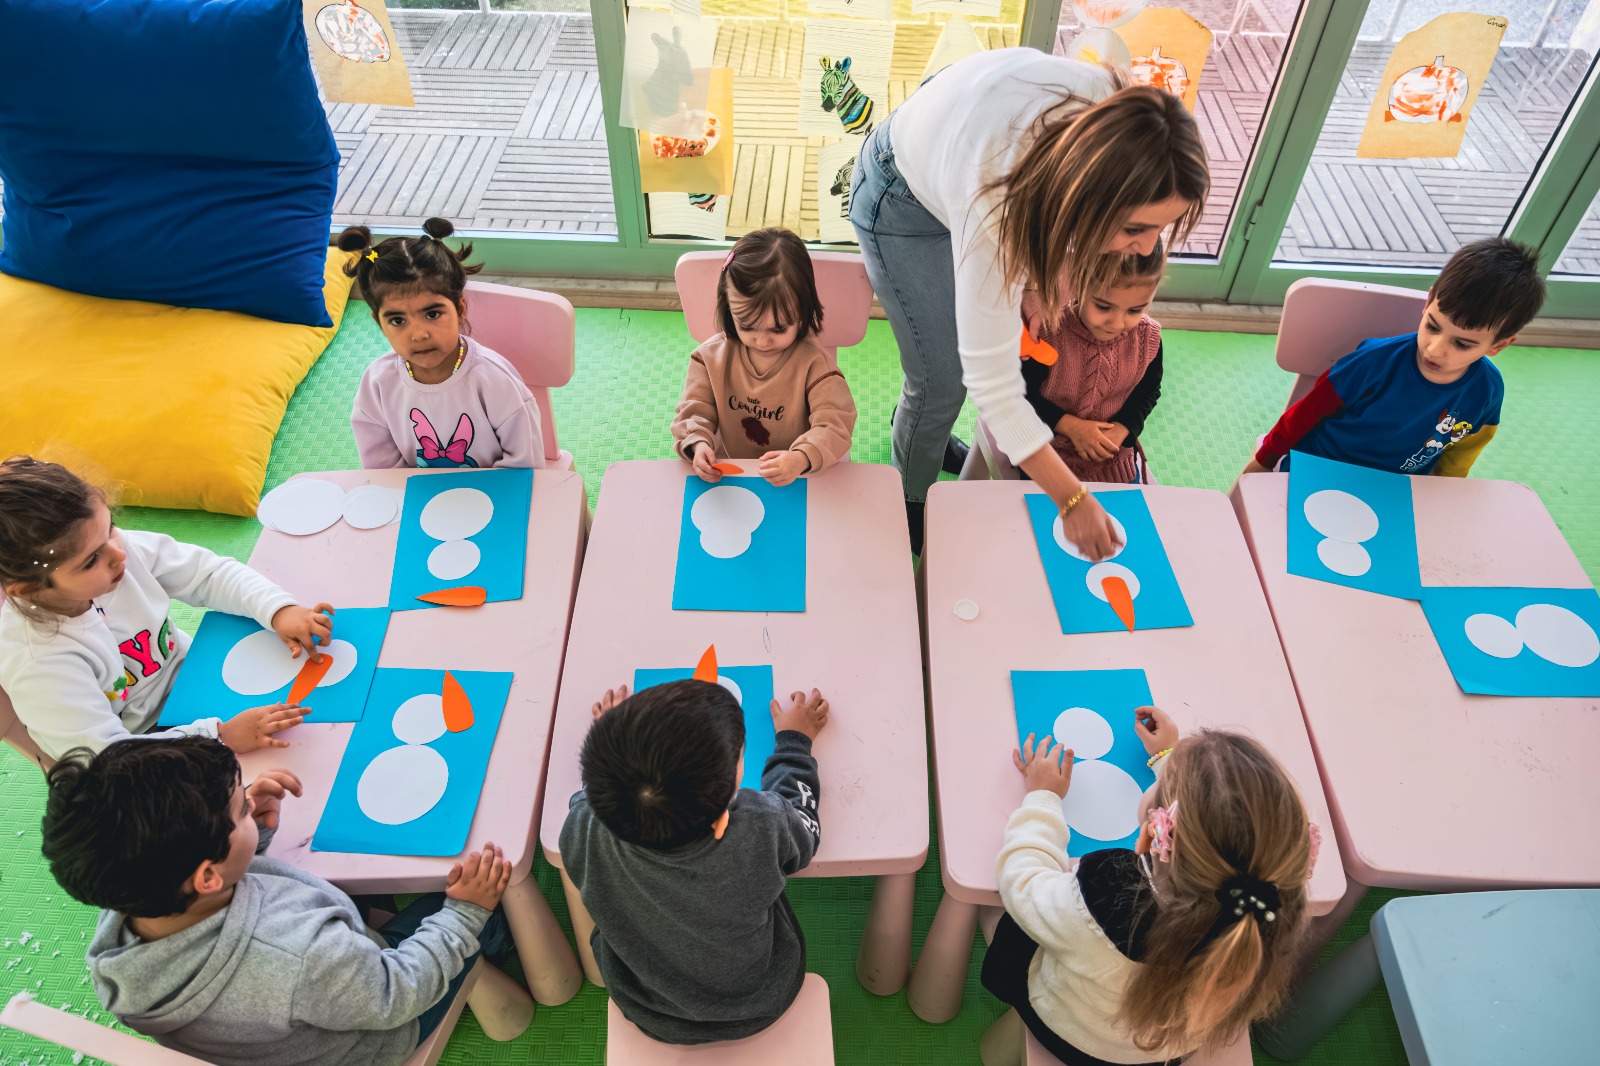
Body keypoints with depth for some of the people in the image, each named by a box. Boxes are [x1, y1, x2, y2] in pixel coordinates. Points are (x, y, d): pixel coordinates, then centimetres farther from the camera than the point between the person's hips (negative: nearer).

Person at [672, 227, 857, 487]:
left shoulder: (814, 363, -12)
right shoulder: (712, 356, -2)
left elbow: (834, 425, -19)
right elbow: (694, 412, 2)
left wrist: (801, 459, -40)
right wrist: (698, 443, -22)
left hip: (794, 484, -2)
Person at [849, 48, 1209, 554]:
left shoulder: (1117, 113, -31)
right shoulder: (993, 206, -45)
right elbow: (991, 381, -37)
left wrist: (1043, 277, -12)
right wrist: (1073, 501, -30)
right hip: (904, 200, -5)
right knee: (943, 381, -3)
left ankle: (917, 422, 47)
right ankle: (912, 506, 26)